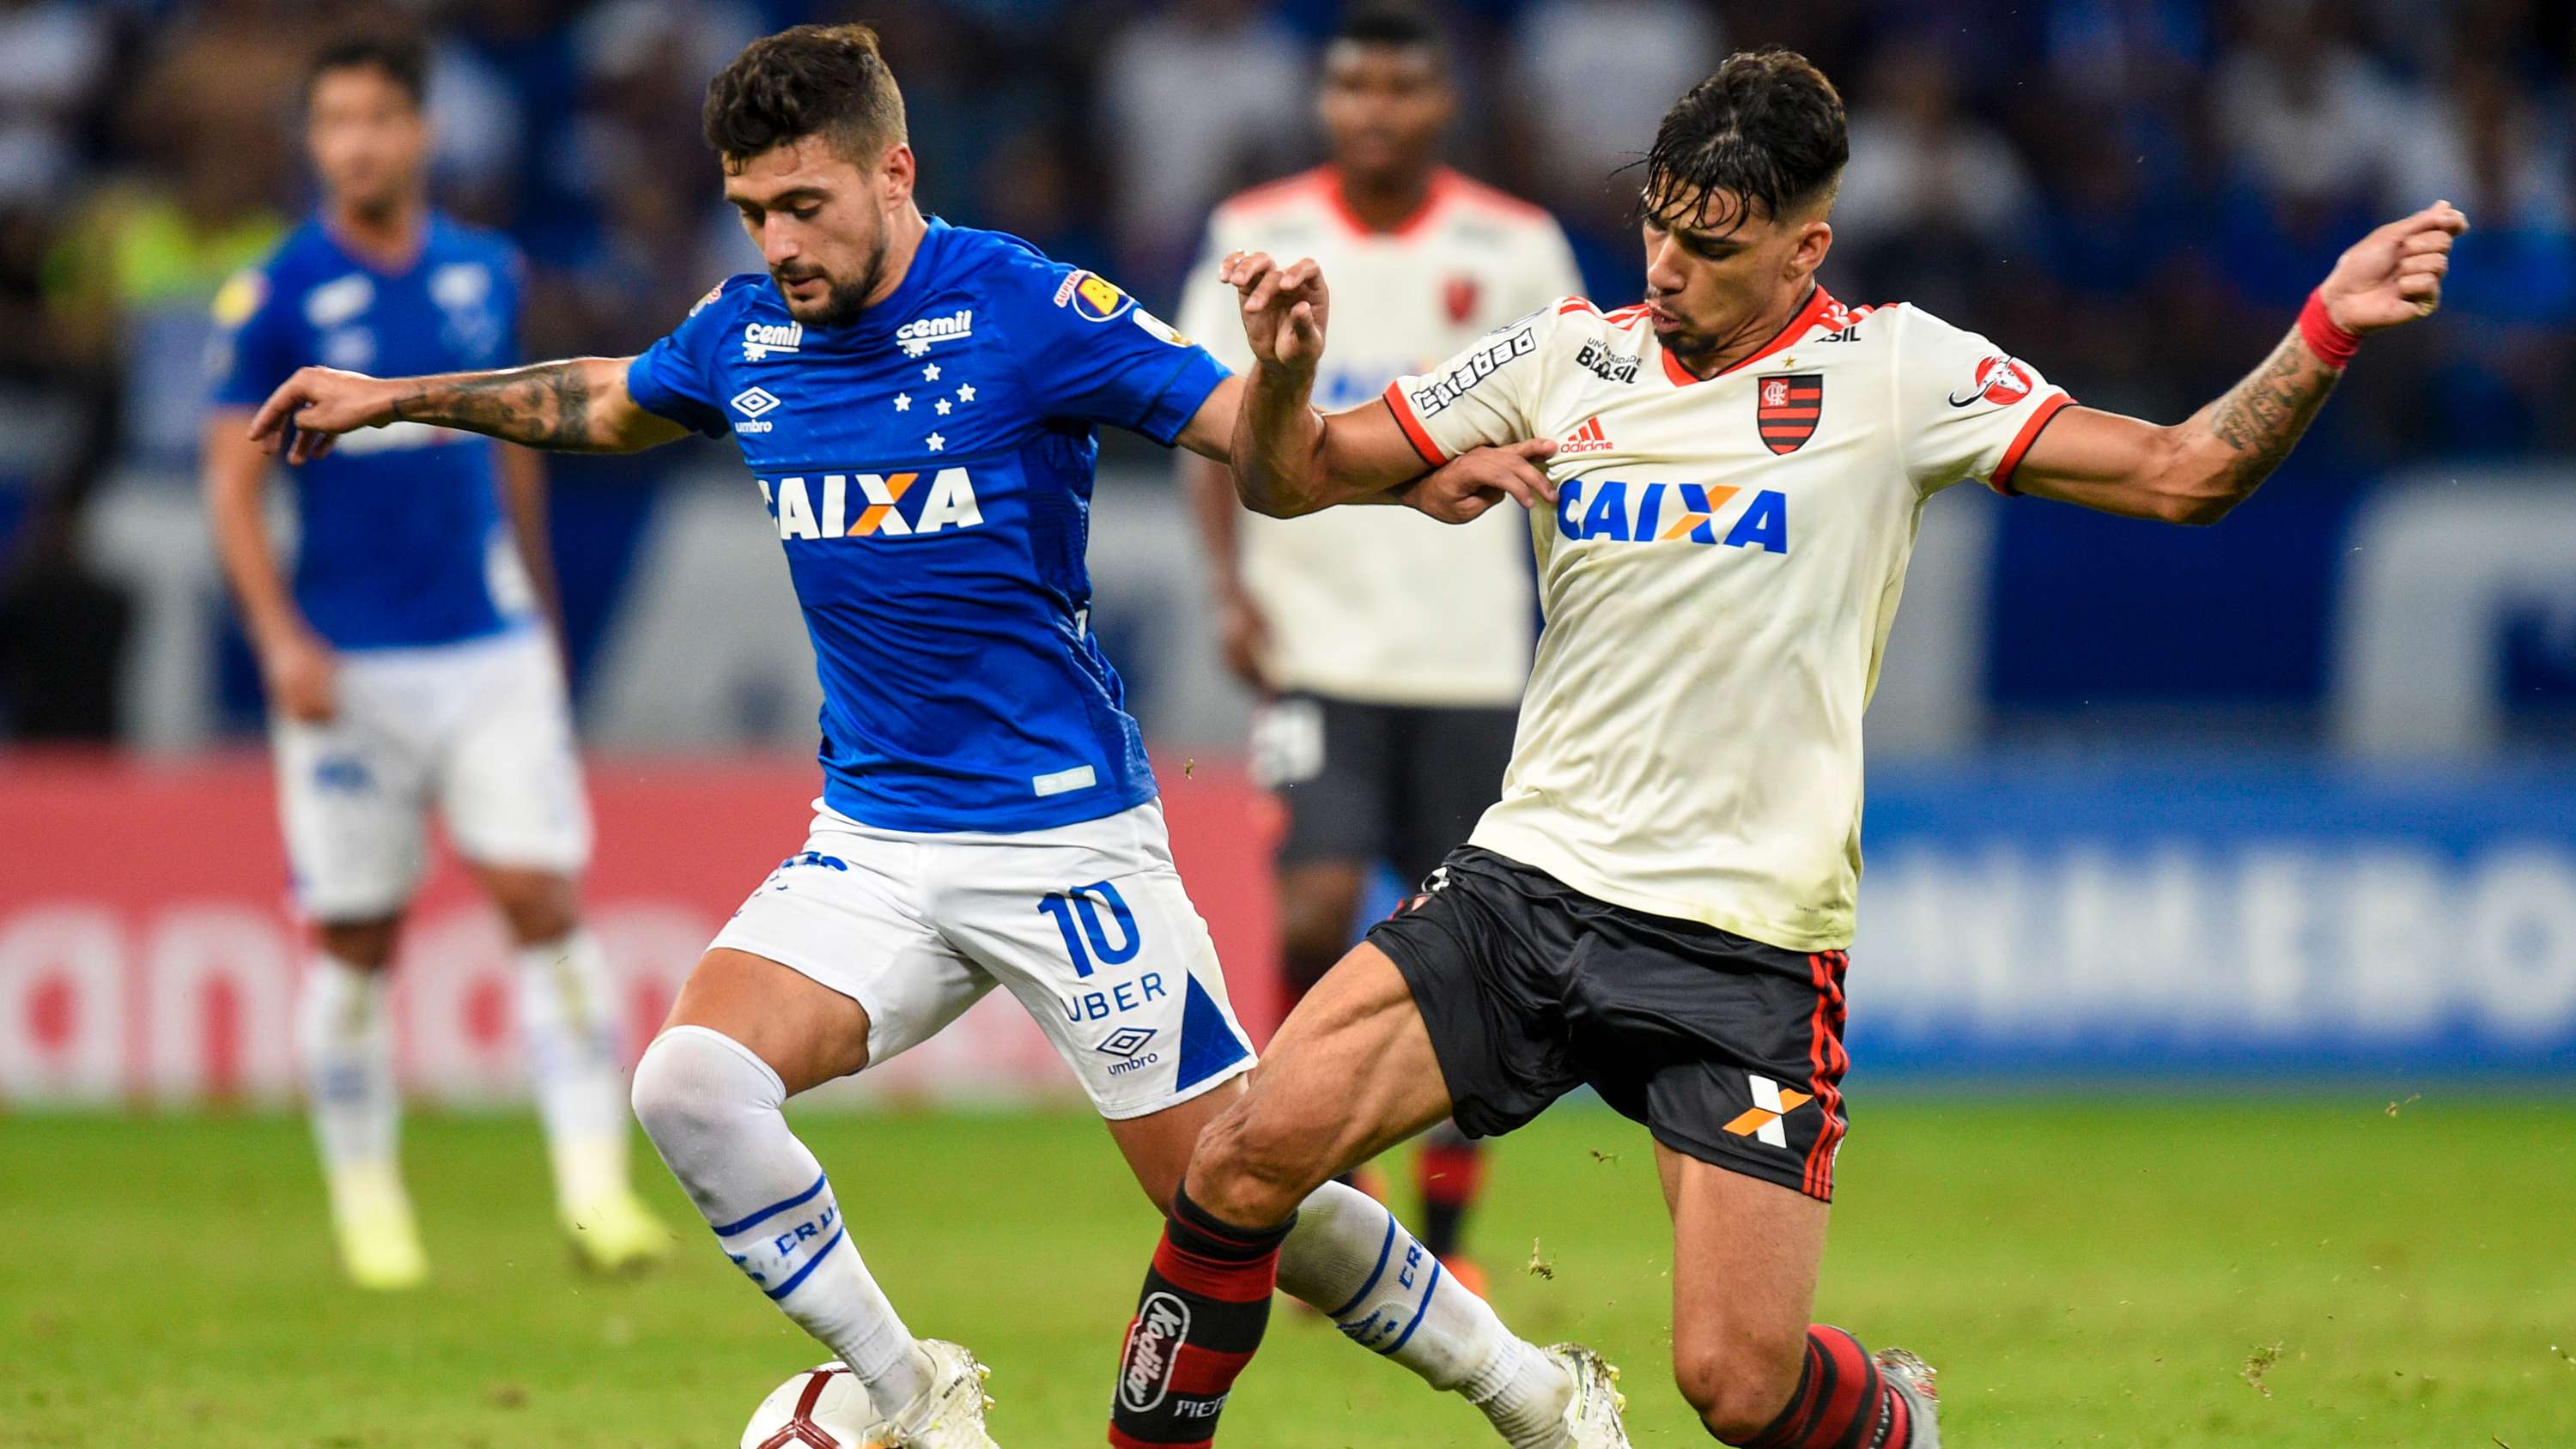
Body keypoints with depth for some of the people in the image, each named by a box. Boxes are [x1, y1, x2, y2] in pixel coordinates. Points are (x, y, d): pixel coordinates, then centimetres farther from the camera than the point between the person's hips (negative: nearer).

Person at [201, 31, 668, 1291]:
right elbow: (233, 487, -5)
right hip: (348, 664, -3)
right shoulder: (276, 298, -5)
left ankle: (594, 1187, -9)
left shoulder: (486, 274, 7)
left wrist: (539, 607, 22)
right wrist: (281, 639, -17)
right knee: (356, 939, 3)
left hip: (490, 652, 3)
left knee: (545, 898, -8)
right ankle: (366, 1202, 17)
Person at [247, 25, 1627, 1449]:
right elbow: (608, 401, 26)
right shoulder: (743, 335, 3)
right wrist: (398, 398, 31)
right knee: (690, 1081, -19)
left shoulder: (1027, 310, -12)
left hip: (1068, 836, -5)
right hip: (875, 843, 5)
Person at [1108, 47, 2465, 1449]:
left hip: (1745, 949, -3)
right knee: (1252, 1153, -16)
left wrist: (2326, 331, -15)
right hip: (1530, 877, 3)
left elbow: (2182, 473, -1)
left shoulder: (1894, 373, -2)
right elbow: (1294, 478, 11)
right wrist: (1283, 373, -10)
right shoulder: (1567, 356, 6)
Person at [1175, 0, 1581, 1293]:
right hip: (1314, 642, -1)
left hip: (1471, 648, 1)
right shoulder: (1258, 239, 1)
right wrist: (1231, 584, -8)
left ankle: (1444, 1242, 15)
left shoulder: (1515, 250, 2)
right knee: (1317, 910, -16)